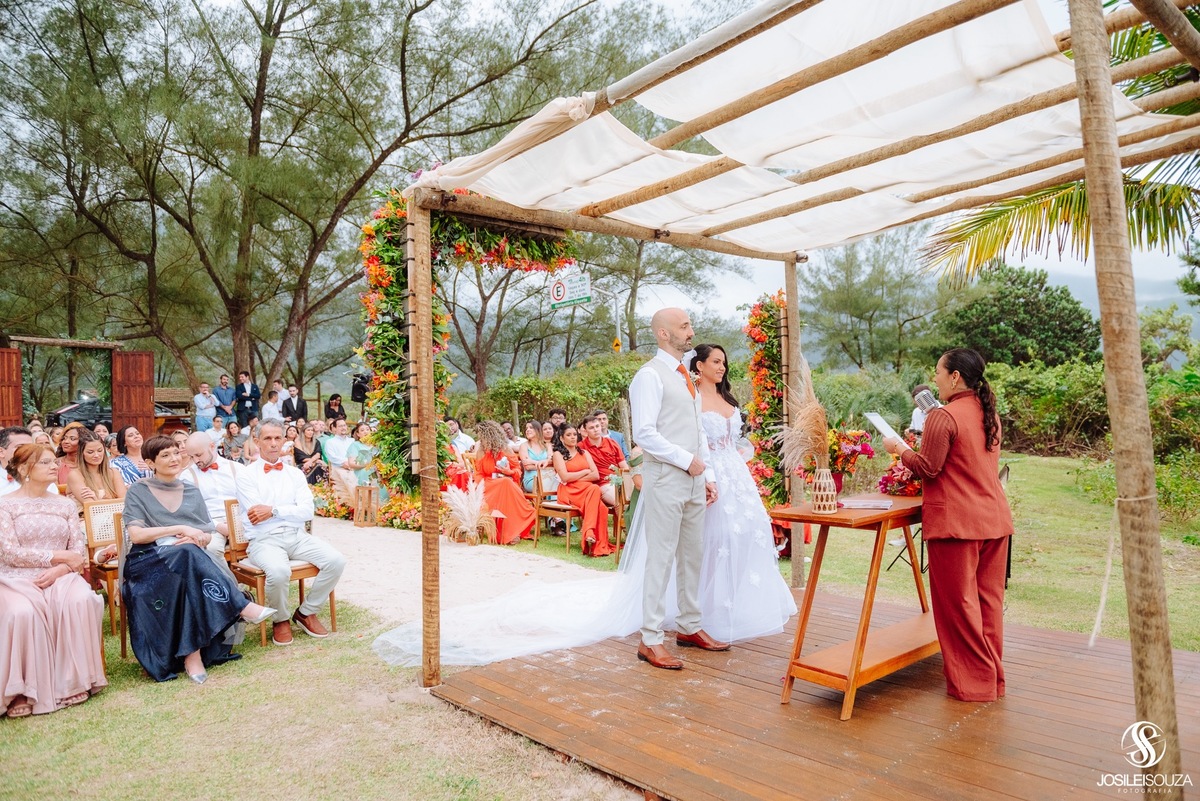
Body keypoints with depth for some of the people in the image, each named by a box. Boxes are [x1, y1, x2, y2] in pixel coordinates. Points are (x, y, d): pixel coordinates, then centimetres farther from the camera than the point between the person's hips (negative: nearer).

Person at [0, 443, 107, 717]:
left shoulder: (65, 505, 13)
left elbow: (79, 549, 7)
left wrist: (59, 570, -13)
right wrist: (59, 556, -11)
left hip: (60, 576, 3)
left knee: (82, 601, -30)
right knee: (23, 612, -36)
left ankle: (73, 680, -21)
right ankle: (23, 690, -21)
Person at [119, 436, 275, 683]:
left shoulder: (191, 492, 19)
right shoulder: (138, 492, 8)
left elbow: (208, 534, 14)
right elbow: (135, 535, -6)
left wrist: (194, 538, -9)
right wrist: (180, 529, -14)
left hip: (191, 559, 3)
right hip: (149, 561, -3)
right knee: (186, 554, -37)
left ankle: (192, 653, -37)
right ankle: (241, 606, -35)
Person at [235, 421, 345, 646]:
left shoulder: (295, 474, 15)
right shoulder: (246, 475, 5)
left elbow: (307, 511, 1)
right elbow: (256, 515, -7)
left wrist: (274, 510, -10)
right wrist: (290, 510, -3)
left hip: (297, 536, 4)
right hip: (265, 540, -4)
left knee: (336, 561, -19)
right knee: (279, 571, -36)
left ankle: (306, 612, 4)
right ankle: (280, 619, -2)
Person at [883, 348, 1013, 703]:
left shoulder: (943, 417, -16)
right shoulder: (990, 414, 11)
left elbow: (928, 468, -13)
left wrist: (899, 448, 1)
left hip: (956, 523, -8)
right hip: (995, 519, 8)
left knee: (959, 602, 4)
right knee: (989, 599, 15)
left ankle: (973, 682, 13)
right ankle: (993, 678, 24)